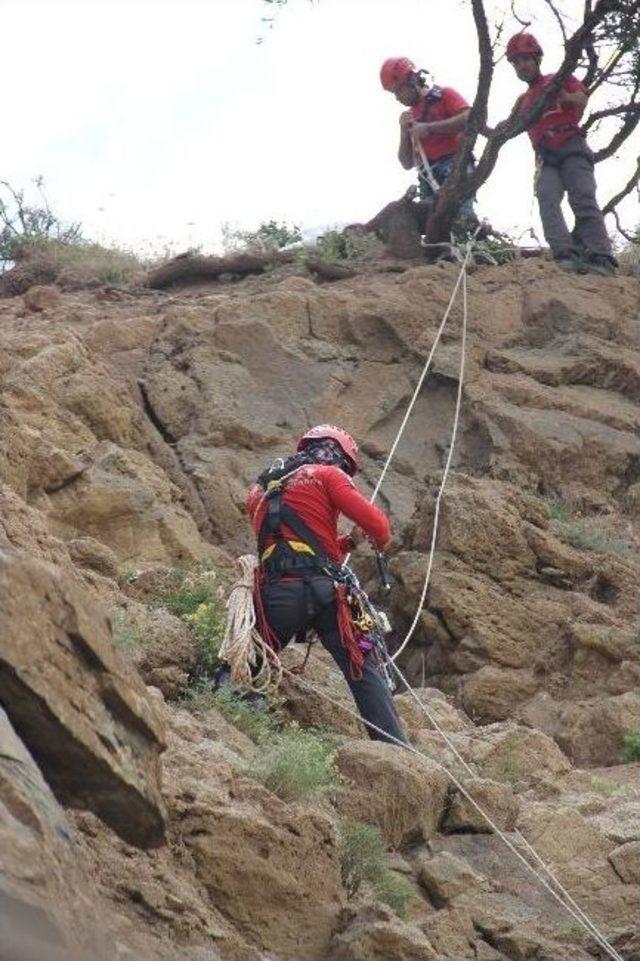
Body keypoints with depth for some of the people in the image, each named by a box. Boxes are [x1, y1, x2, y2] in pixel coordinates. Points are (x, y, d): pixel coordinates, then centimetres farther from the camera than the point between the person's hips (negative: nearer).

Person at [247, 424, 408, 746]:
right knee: (364, 673, 0)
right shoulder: (327, 475, 9)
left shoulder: (260, 490, 29)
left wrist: (350, 541, 31)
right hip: (323, 589, -4)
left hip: (275, 594, 4)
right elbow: (375, 523, -3)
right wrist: (380, 538, 19)